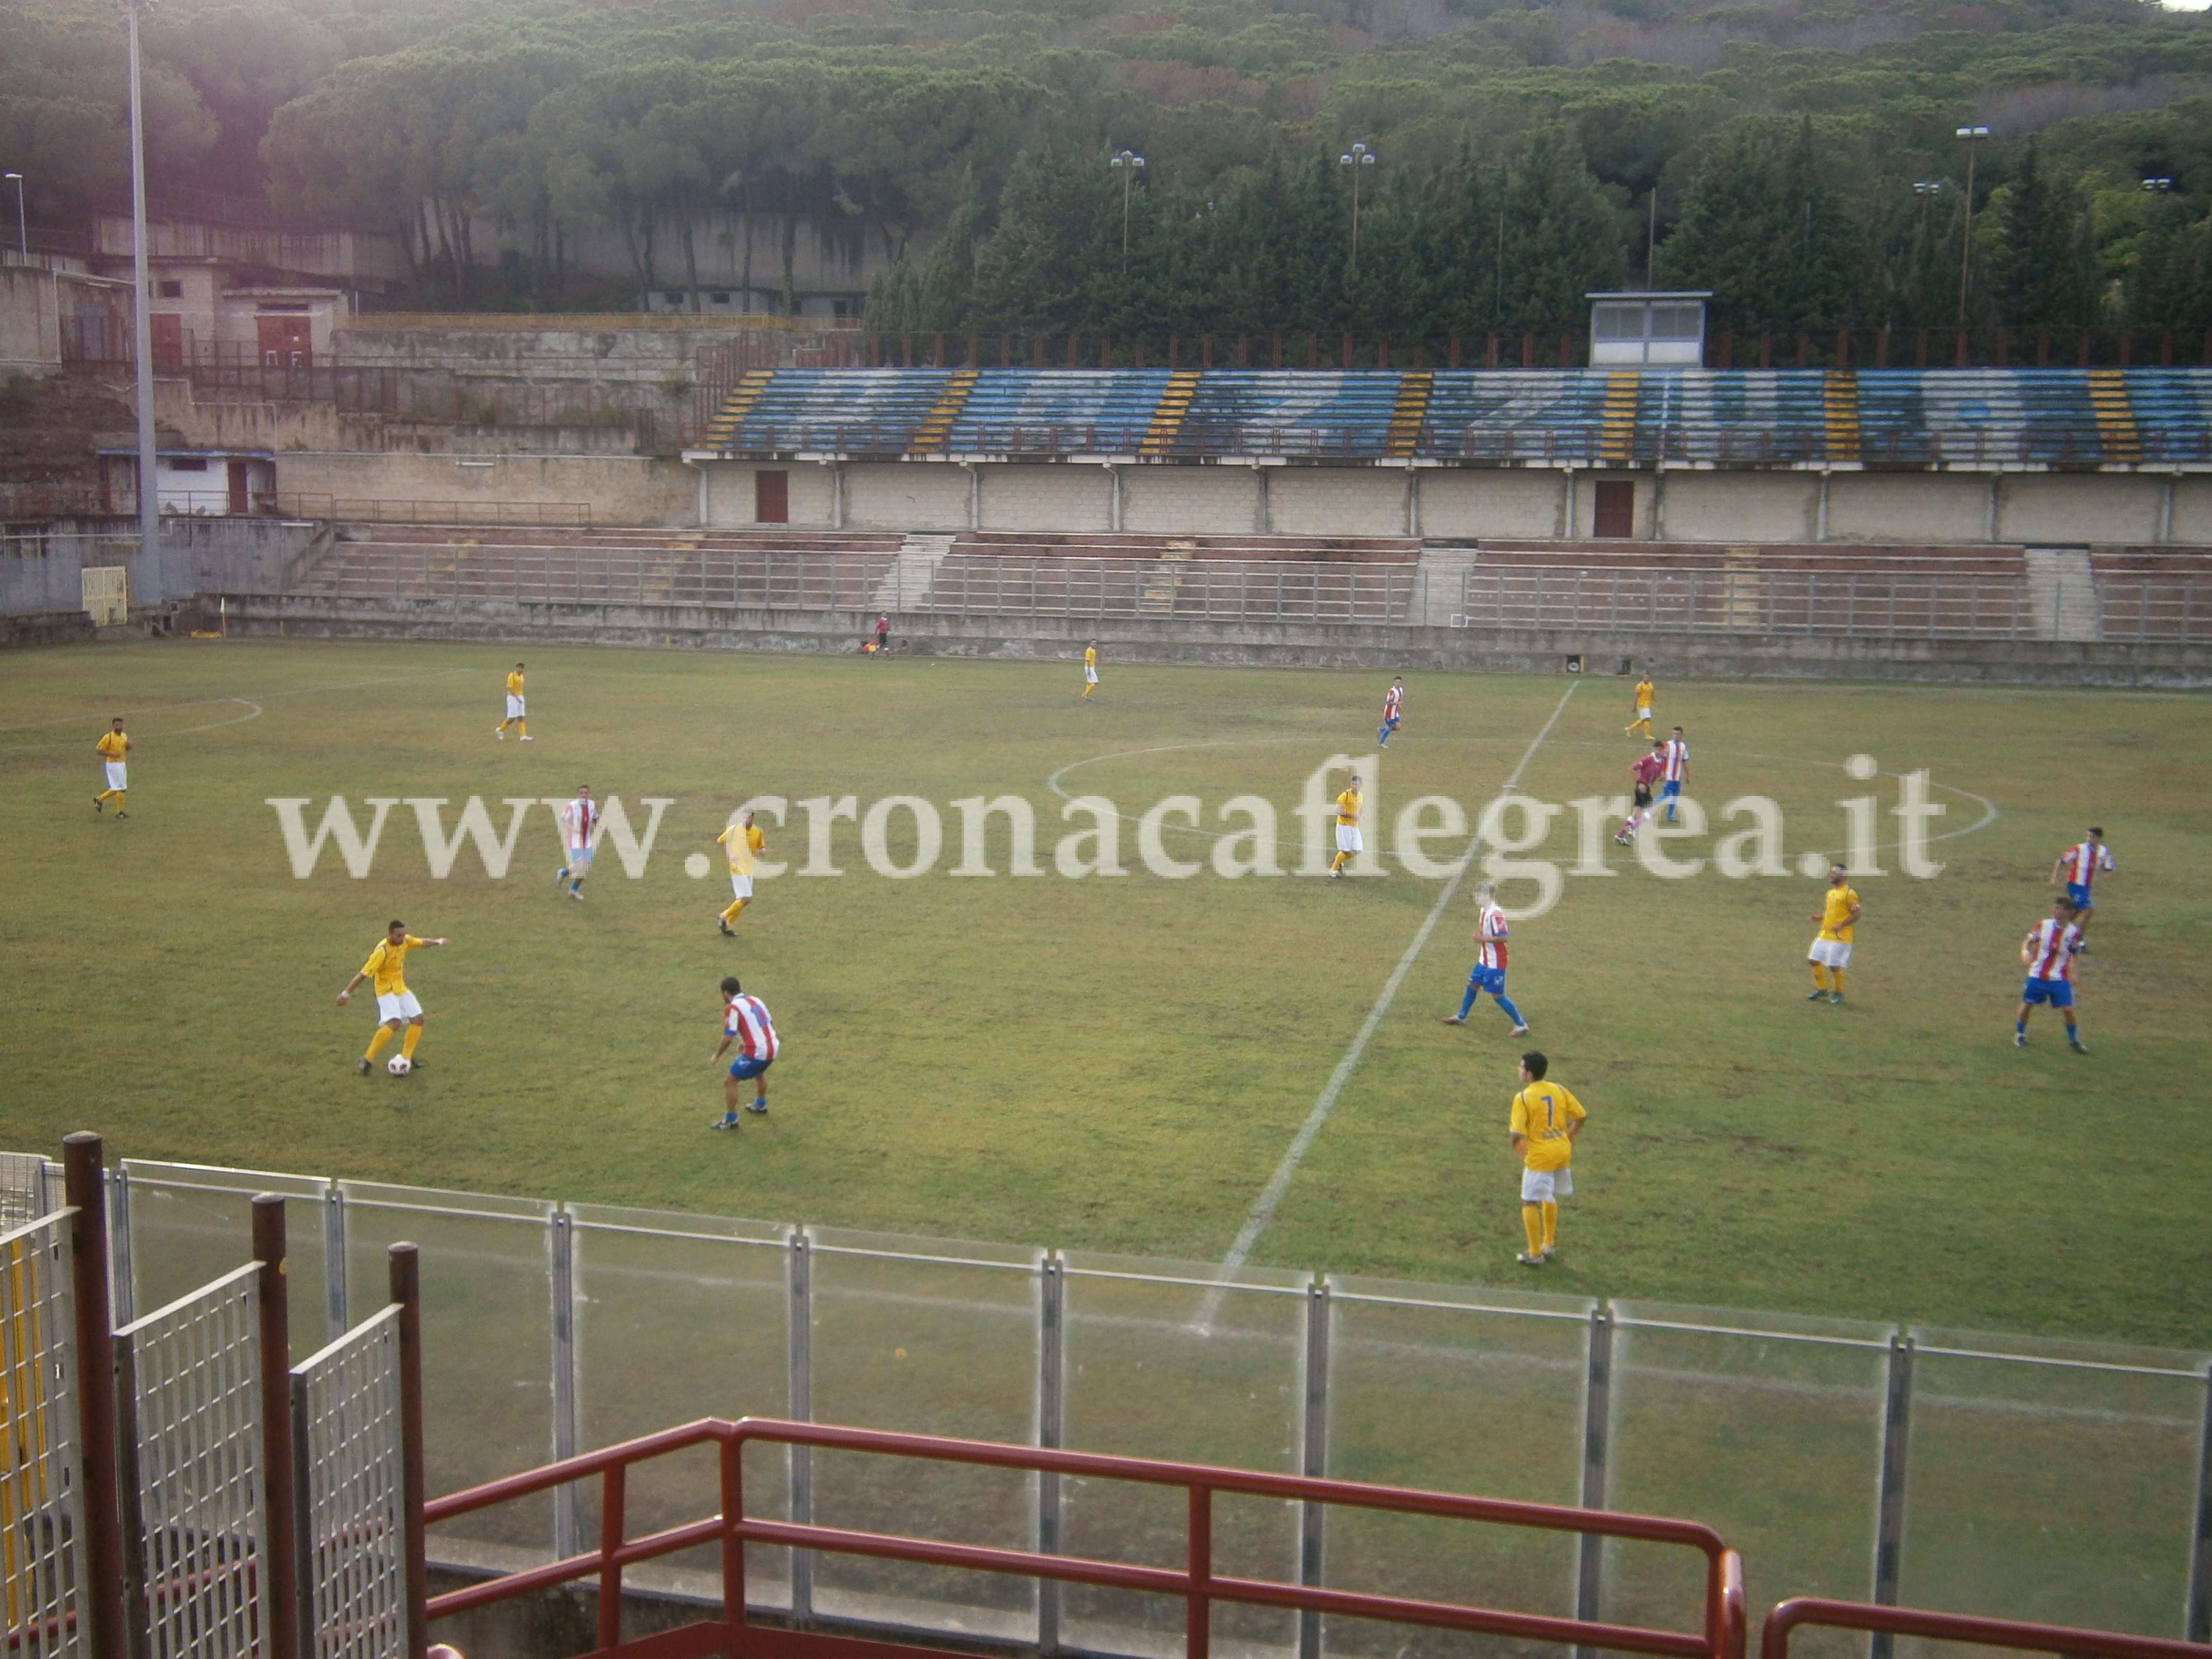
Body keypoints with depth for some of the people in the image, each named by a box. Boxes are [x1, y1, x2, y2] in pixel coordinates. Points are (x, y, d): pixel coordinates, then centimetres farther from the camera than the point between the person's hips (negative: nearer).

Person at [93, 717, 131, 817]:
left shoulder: (124, 736, 8)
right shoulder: (108, 737, -14)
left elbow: (126, 748, 22)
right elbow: (99, 750, -13)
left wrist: (129, 746, -2)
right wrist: (111, 754, -24)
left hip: (122, 764, 8)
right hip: (113, 765, -8)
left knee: (116, 789, 14)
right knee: (122, 788, -7)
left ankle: (99, 799, 32)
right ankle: (119, 812, 2)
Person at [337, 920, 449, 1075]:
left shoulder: (405, 941, -4)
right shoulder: (382, 951, -26)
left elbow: (421, 943, 19)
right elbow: (363, 974, -25)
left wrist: (438, 942, 35)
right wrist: (346, 994, -24)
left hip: (401, 989, 8)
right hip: (386, 991, -8)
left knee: (418, 1019, 2)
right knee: (394, 1023, -25)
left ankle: (406, 1057, 15)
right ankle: (367, 1060, -19)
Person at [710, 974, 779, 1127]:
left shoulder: (733, 1008, -9)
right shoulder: (756, 1000, 14)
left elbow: (728, 1038, -15)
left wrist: (717, 1055, 1)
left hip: (756, 1052, -8)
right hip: (772, 1049, 8)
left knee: (730, 1082, 6)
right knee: (759, 1072, 37)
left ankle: (731, 1120, 11)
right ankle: (761, 1105, 55)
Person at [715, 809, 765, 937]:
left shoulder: (758, 831, 2)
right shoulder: (734, 829, -10)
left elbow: (761, 847, 14)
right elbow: (720, 841, 5)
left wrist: (762, 850, -9)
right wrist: (727, 855, -5)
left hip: (749, 869, 6)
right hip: (737, 868, -6)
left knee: (742, 900, 9)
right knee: (746, 899, -15)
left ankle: (728, 926, 23)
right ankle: (724, 917, 3)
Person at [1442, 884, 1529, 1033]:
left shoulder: (1496, 914, -24)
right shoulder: (1484, 912, 6)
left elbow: (1503, 938, -27)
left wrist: (1482, 939, -25)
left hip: (1495, 963, -10)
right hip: (1484, 961, 10)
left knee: (1498, 995, -3)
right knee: (1472, 985, 19)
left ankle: (1521, 1025, 6)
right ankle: (1461, 1017, 36)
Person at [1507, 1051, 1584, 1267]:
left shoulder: (1523, 1098, -14)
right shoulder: (1559, 1090, 3)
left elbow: (1517, 1133, -18)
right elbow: (1581, 1116, 8)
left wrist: (1517, 1144, 4)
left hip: (1540, 1156, -7)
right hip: (1563, 1152, 7)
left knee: (1529, 1203, 5)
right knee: (1550, 1199, 25)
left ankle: (1535, 1254, 8)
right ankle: (1549, 1245, 33)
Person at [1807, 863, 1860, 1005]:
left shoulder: (1849, 894, -11)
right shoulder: (1829, 893, 13)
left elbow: (1856, 915, -12)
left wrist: (1841, 925, -23)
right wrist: (1818, 917, 3)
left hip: (1840, 937, -8)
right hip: (1825, 934, 8)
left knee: (1834, 965, -7)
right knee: (1814, 960, 6)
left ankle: (1839, 993, 14)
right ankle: (1822, 989, 21)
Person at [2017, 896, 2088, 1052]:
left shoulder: (2074, 932, -7)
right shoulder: (2043, 925, -6)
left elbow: (2073, 955, 4)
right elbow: (2028, 941, 2)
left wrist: (2072, 973, -7)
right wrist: (2026, 952, -18)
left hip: (2060, 979, -1)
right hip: (2037, 975, 1)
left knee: (2068, 1009, -4)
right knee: (2026, 1004, 4)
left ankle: (2074, 1040, 17)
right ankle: (2020, 1035, 26)